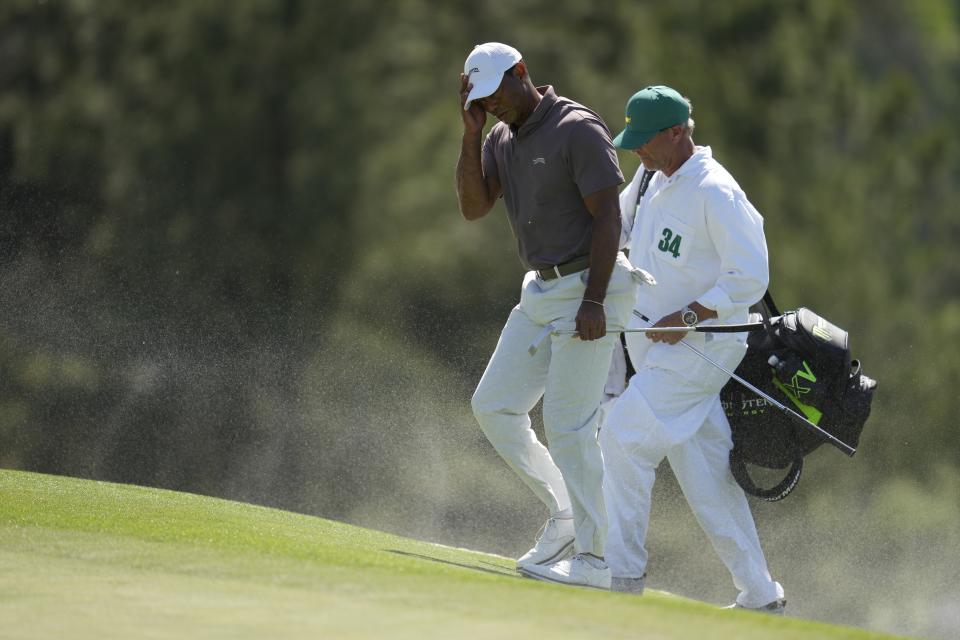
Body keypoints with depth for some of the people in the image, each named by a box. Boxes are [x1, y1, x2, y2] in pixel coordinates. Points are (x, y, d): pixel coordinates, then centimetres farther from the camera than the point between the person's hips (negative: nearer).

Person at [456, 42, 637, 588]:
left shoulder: (578, 129, -14)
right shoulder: (502, 139, 11)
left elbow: (607, 216, -17)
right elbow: (473, 207, 2)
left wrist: (593, 299, -24)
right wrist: (472, 133, -7)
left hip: (590, 284, -9)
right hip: (541, 291, 9)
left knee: (568, 423, -10)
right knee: (493, 405, 7)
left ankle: (595, 558, -4)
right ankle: (565, 514, 18)